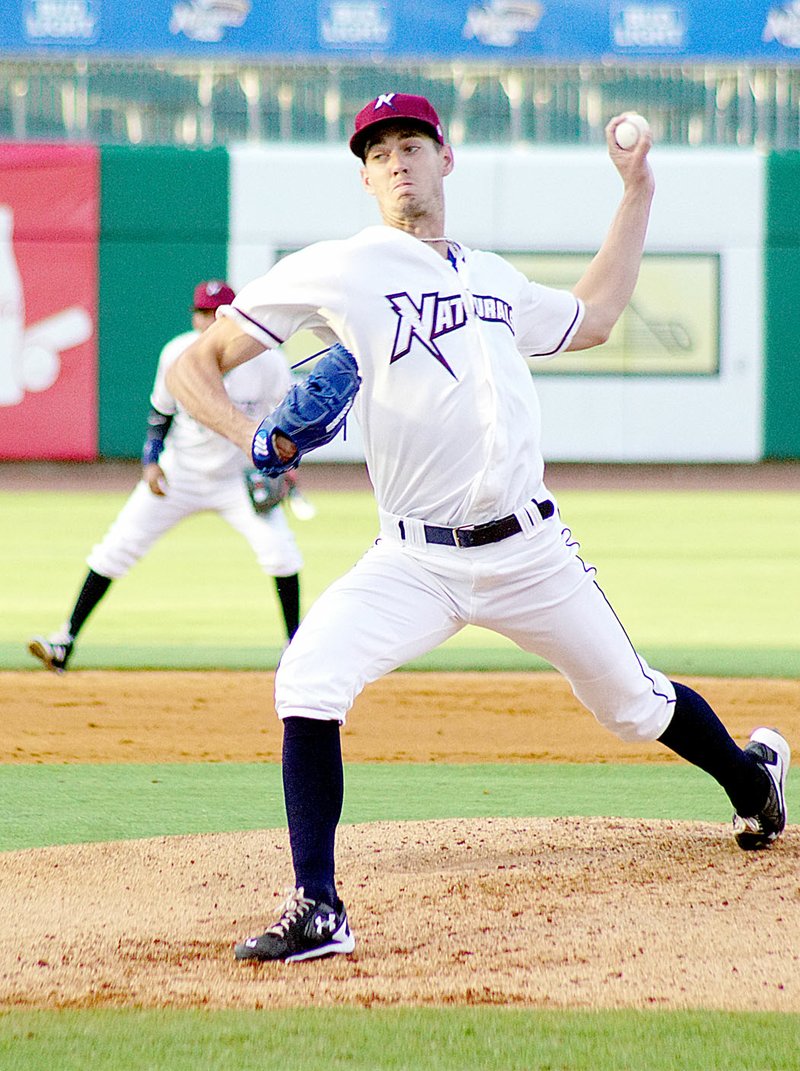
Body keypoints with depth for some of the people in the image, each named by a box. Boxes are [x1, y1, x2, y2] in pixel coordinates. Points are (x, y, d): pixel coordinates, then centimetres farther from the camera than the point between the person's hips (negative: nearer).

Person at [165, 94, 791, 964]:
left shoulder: (492, 276, 14)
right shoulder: (335, 273, -2)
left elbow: (589, 320, 33)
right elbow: (194, 365, -2)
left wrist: (637, 191, 31)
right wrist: (250, 437, -22)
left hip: (532, 553, 3)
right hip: (416, 562, -3)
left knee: (634, 704, 15)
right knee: (307, 683, -27)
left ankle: (751, 774, 49)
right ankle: (317, 913, -19)